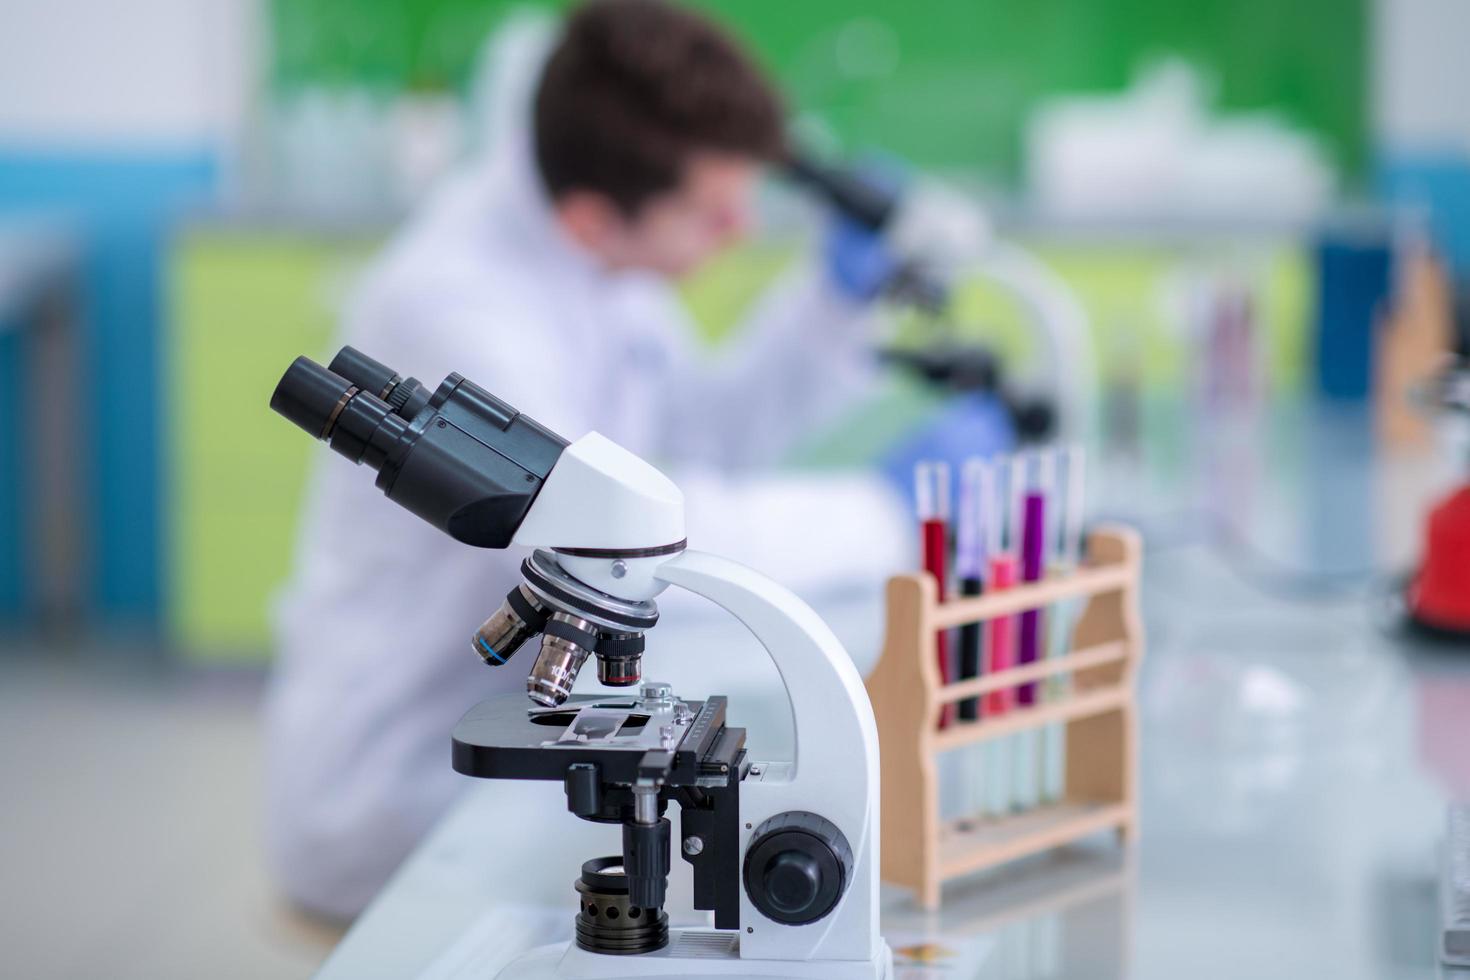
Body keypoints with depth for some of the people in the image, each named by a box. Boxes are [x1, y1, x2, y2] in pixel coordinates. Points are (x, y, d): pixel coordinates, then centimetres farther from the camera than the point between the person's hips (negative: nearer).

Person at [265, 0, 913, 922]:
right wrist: (882, 512, -30)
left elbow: (696, 430, 12)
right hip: (396, 801, -8)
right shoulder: (451, 307, -29)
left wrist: (840, 299, -3)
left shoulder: (577, 232, -3)